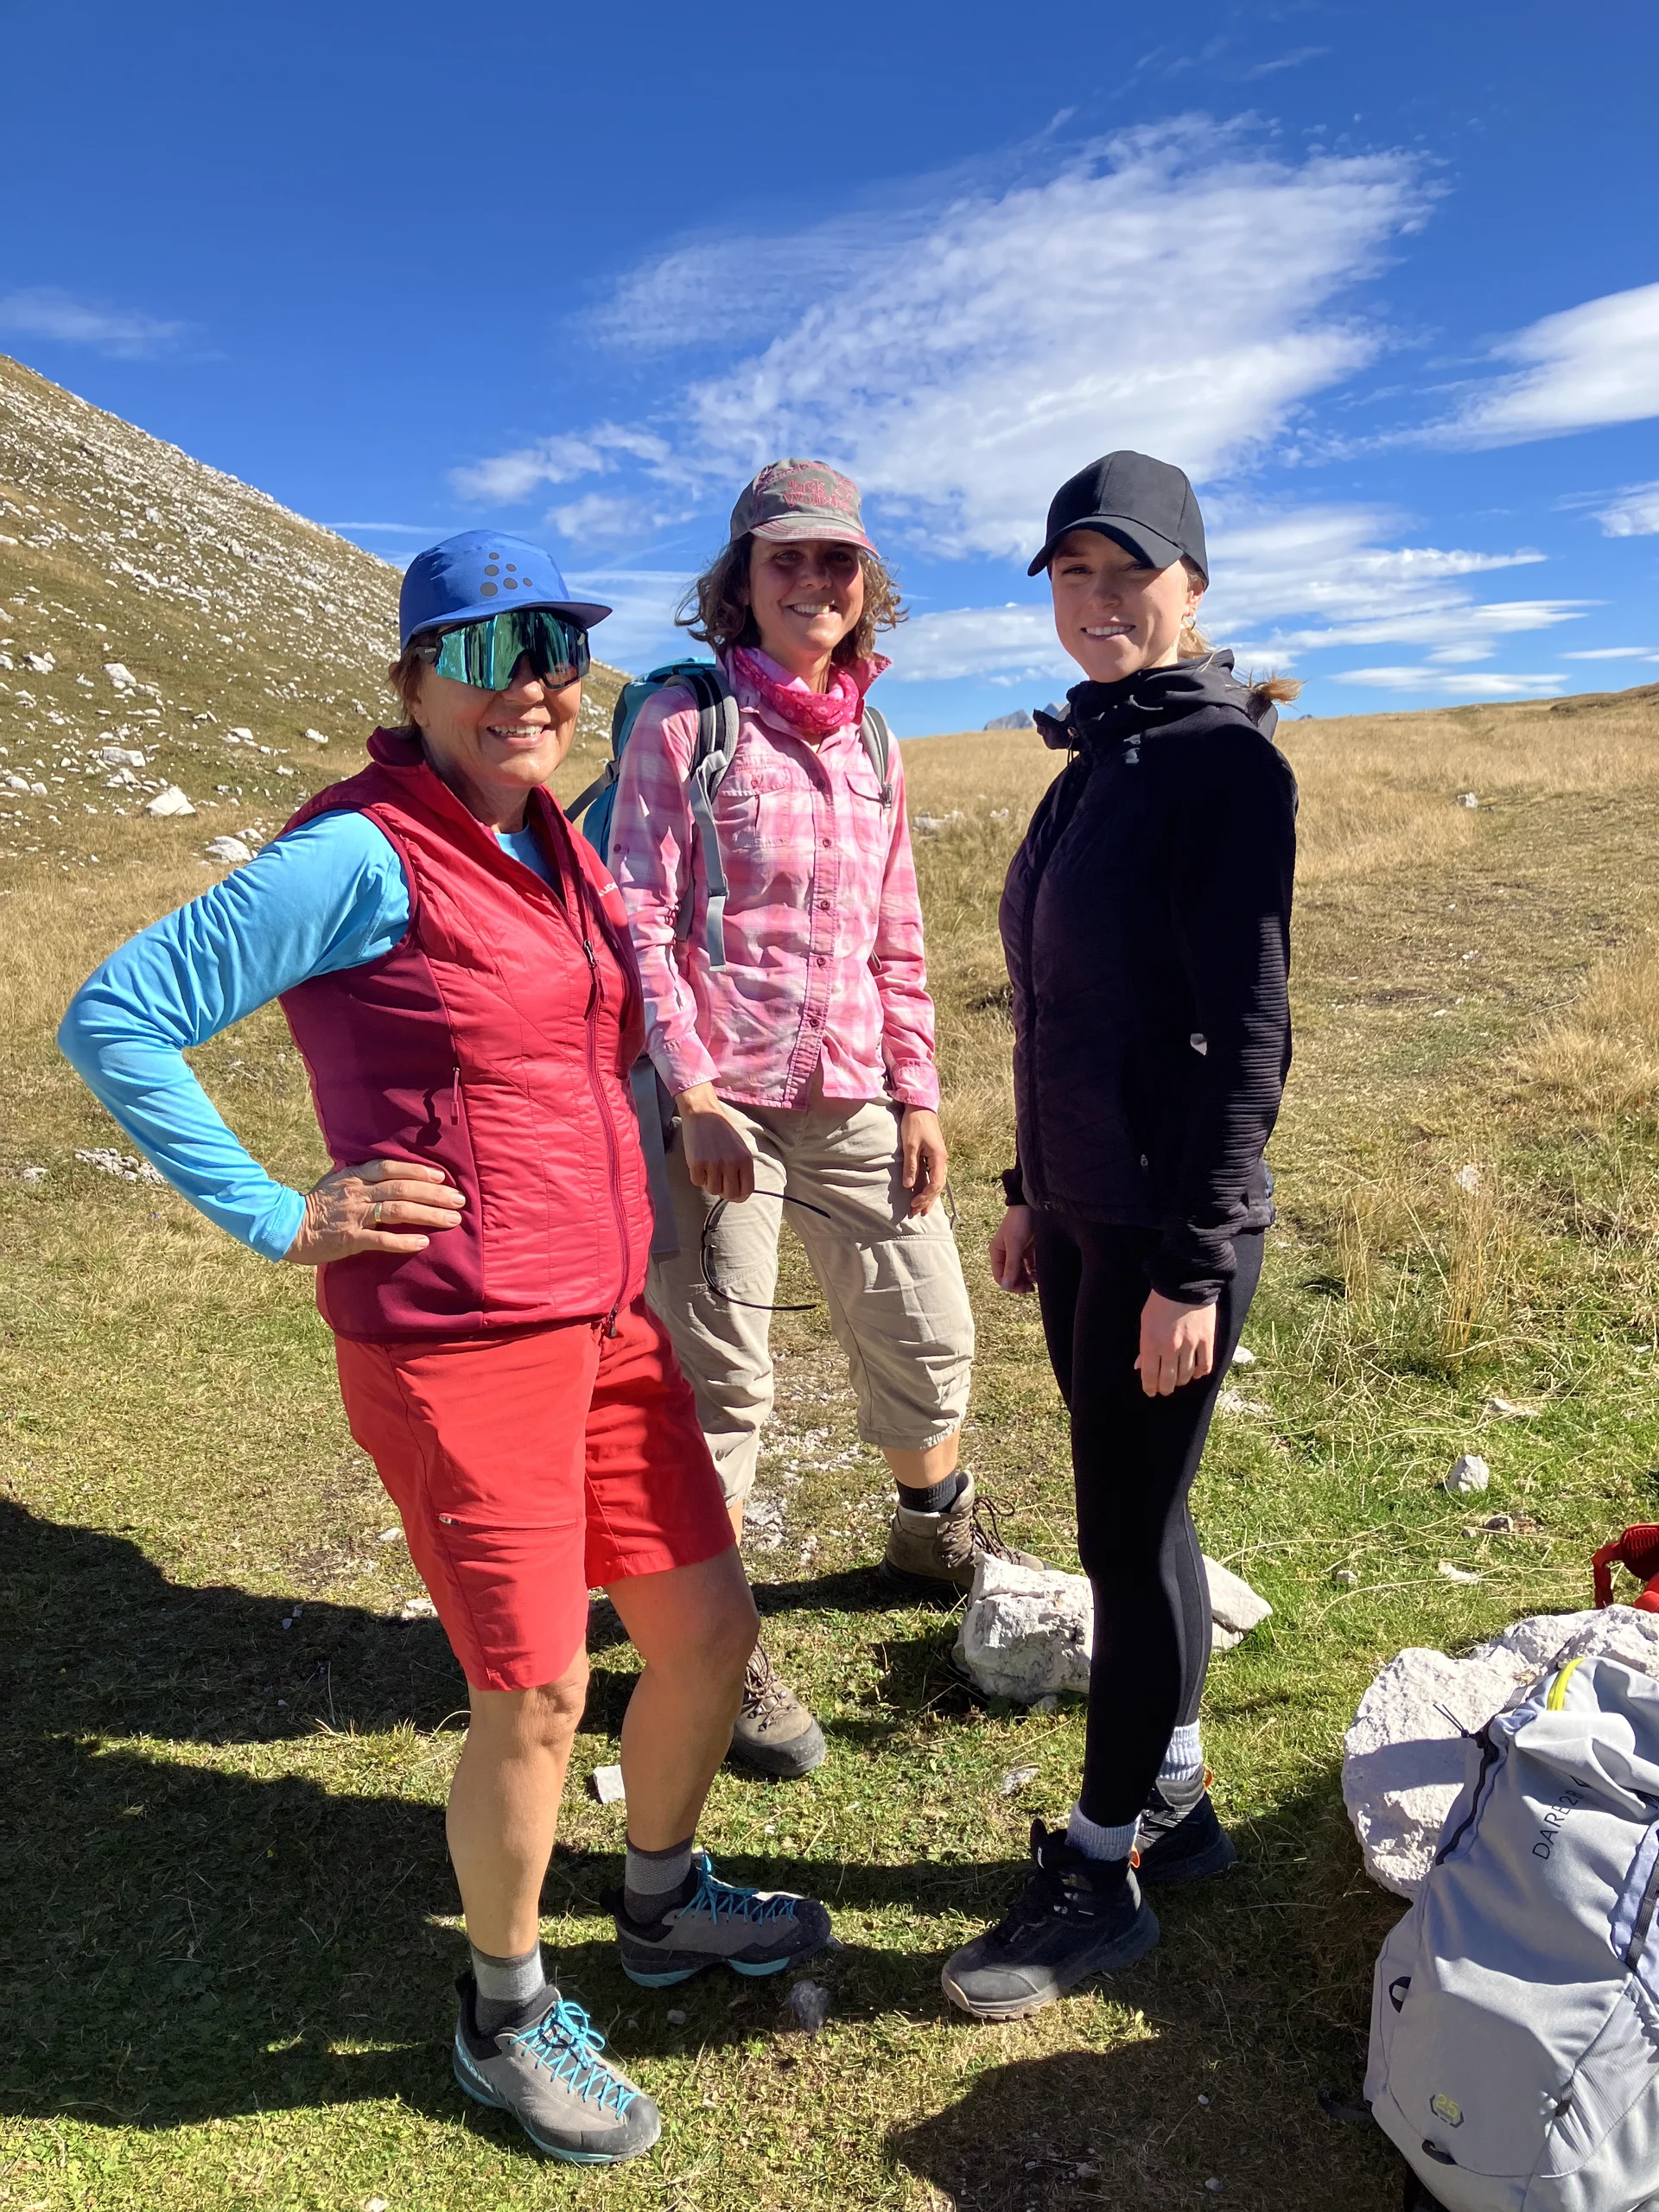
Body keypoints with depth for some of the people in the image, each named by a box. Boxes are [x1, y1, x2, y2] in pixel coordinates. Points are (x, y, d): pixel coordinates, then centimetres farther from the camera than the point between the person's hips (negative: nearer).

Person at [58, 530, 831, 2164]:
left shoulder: (555, 849, 11)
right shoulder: (365, 854, -13)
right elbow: (115, 1021, -14)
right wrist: (282, 1220, -15)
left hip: (606, 1321, 8)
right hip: (456, 1345, -8)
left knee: (710, 1622, 16)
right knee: (536, 1698, 4)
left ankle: (663, 1904, 44)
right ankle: (506, 2018, 34)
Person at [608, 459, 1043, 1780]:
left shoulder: (873, 749, 14)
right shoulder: (684, 725, -3)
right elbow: (640, 923, -8)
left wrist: (917, 1097, 11)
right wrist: (694, 1096, -15)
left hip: (852, 1100, 6)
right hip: (718, 1100, -6)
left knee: (928, 1333, 16)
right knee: (720, 1383, 2)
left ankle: (934, 1537, 45)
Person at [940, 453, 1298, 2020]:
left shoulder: (1227, 760, -12)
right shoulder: (1093, 761, 13)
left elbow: (1248, 1032, -16)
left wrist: (1194, 1267, -18)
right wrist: (1030, 1187, 18)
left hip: (1170, 1228, -8)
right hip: (1083, 1213, 8)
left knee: (1127, 1538, 4)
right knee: (1136, 1519, 18)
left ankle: (1101, 1876, 23)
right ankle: (1175, 1800, 37)